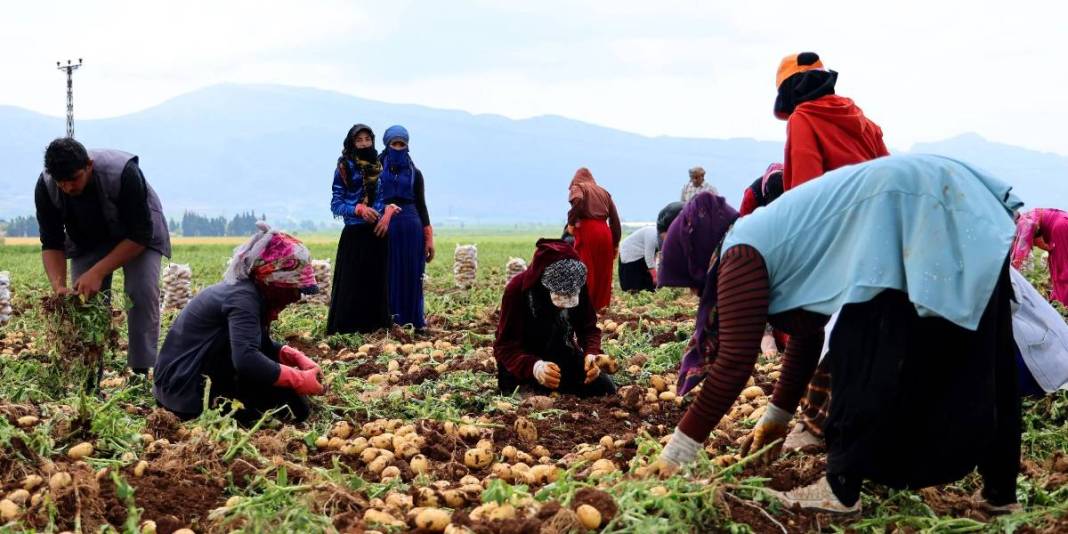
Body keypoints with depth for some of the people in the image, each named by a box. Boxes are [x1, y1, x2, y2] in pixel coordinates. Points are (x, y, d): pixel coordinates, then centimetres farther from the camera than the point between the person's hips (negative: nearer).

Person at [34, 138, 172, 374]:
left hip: (139, 233, -3)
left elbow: (140, 235, -32)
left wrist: (98, 272, -38)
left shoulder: (123, 173, -37)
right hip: (88, 239, 3)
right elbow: (51, 243, -17)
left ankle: (141, 374, -19)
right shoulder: (46, 187, -25)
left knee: (142, 294, -22)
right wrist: (58, 286, -34)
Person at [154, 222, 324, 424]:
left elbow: (261, 346, 19)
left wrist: (297, 358, 2)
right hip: (187, 393, -10)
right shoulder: (243, 298, -22)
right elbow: (247, 359, -36)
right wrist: (300, 380, -27)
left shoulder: (245, 289, 8)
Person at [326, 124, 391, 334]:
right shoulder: (345, 167, 0)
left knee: (377, 281, 4)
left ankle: (375, 324, 10)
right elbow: (336, 204, -3)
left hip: (377, 234, 4)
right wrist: (359, 209, -18)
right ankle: (347, 327, 0)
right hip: (354, 235, -4)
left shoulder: (380, 166, 12)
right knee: (352, 283, -6)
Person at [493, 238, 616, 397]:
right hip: (524, 365, -4)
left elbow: (588, 327, -4)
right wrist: (534, 367, -45)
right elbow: (505, 346, -25)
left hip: (563, 356, 4)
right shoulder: (517, 290, -26)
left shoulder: (577, 286, -15)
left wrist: (592, 353, -27)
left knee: (605, 388, -13)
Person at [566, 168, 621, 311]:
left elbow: (578, 201, -19)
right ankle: (600, 305, 14)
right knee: (602, 272, 12)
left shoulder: (577, 187, 8)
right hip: (604, 231, 5)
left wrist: (571, 222, -10)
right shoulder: (603, 192, 22)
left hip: (586, 230, -5)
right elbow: (615, 219, 16)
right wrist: (615, 243, 18)